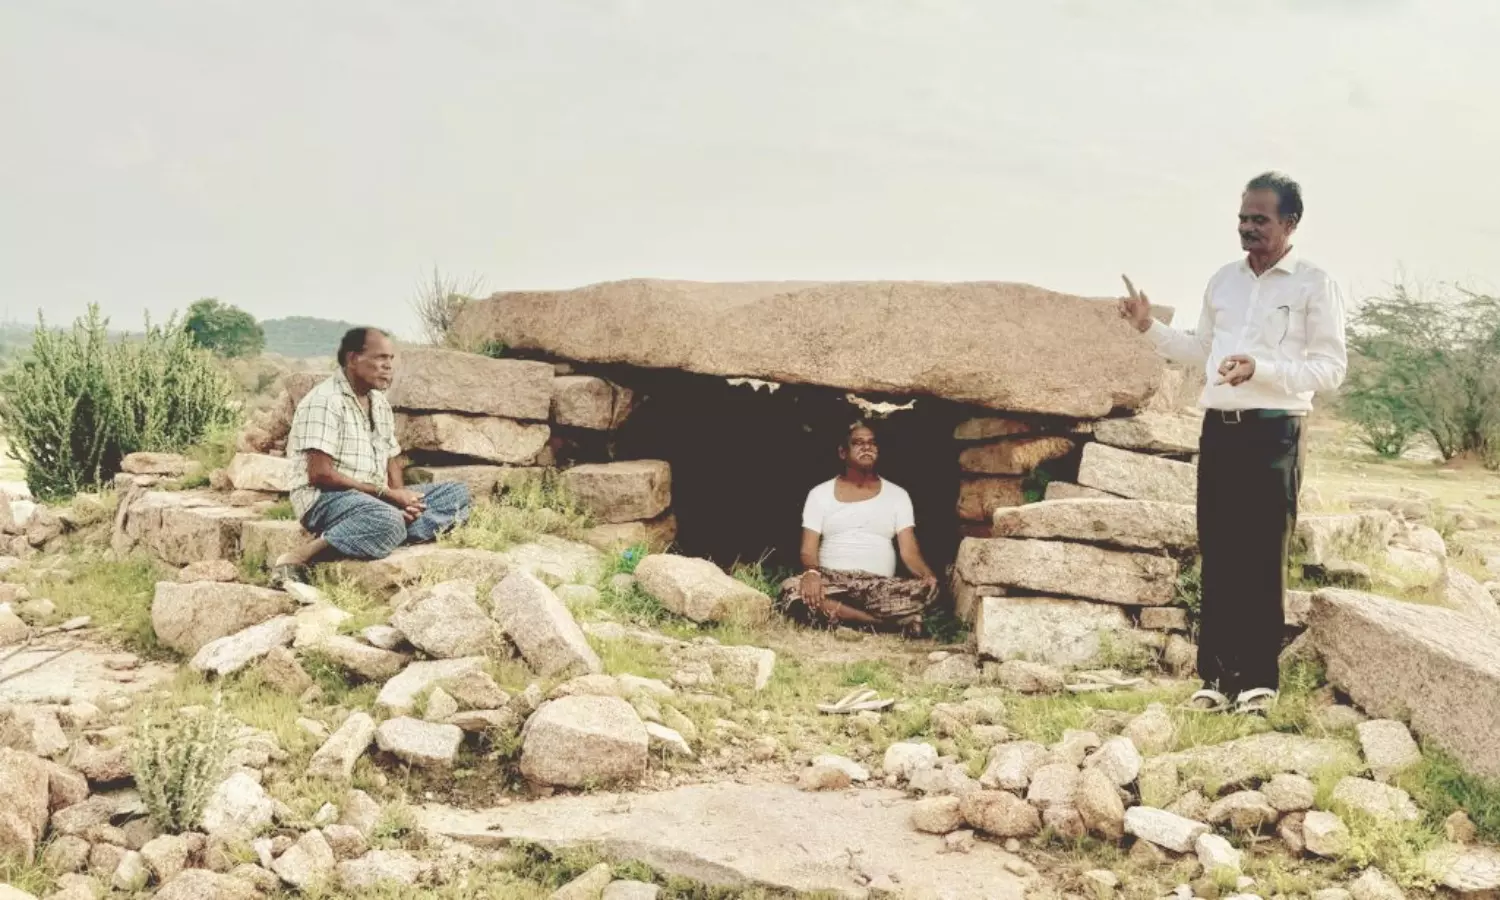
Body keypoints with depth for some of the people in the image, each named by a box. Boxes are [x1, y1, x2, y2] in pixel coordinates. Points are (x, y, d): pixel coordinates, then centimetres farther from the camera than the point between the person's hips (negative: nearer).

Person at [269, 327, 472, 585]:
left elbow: (392, 461, 16)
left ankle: (393, 534, -26)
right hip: (324, 498, -9)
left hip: (376, 500, 9)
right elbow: (320, 474, -18)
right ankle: (294, 560, -30)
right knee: (387, 522, -39)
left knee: (456, 494, -4)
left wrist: (402, 499, -7)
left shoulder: (380, 403, 16)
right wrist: (385, 493, -17)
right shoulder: (325, 401, -11)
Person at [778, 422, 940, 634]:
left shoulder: (897, 495, 11)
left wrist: (928, 575, -20)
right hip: (831, 581, 0)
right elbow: (809, 549, 3)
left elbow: (909, 550, 4)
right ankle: (891, 622, -30)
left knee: (927, 590, -32)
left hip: (880, 586, 0)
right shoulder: (820, 494, 10)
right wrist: (812, 572, -22)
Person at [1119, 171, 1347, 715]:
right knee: (1217, 554, 5)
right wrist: (1149, 327, 8)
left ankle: (1258, 678, 6)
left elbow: (1331, 369, -9)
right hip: (1219, 428, 5)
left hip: (1274, 432, -5)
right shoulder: (1223, 280, 13)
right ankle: (1216, 674, 10)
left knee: (1263, 558, -1)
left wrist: (1261, 368, -22)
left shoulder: (1315, 285, -4)